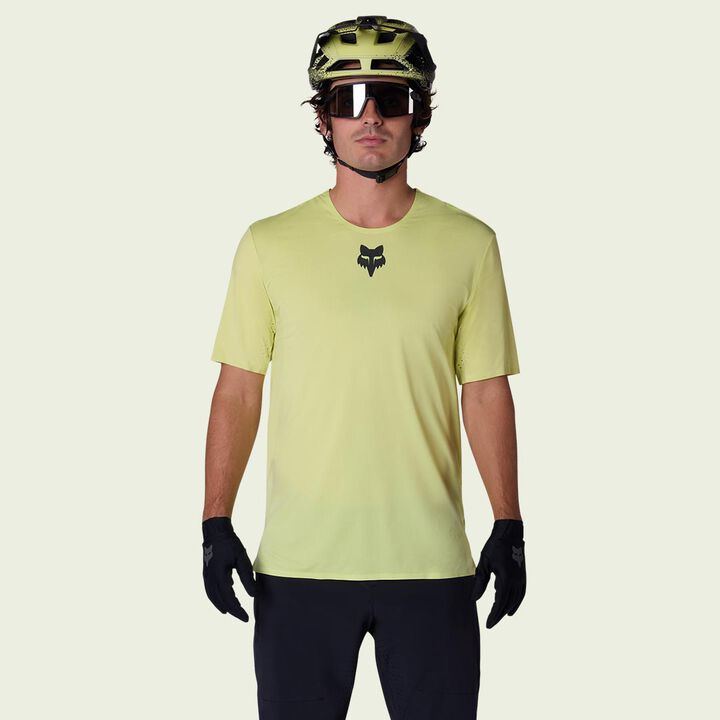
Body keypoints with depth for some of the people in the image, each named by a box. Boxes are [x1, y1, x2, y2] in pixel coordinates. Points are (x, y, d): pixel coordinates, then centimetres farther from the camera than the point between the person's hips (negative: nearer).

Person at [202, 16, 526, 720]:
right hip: (299, 559, 0)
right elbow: (238, 389, 4)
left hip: (432, 561, 0)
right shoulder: (270, 244, 1)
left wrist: (509, 529, 1)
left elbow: (486, 393, 5)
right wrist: (215, 524, 0)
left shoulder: (469, 244, 2)